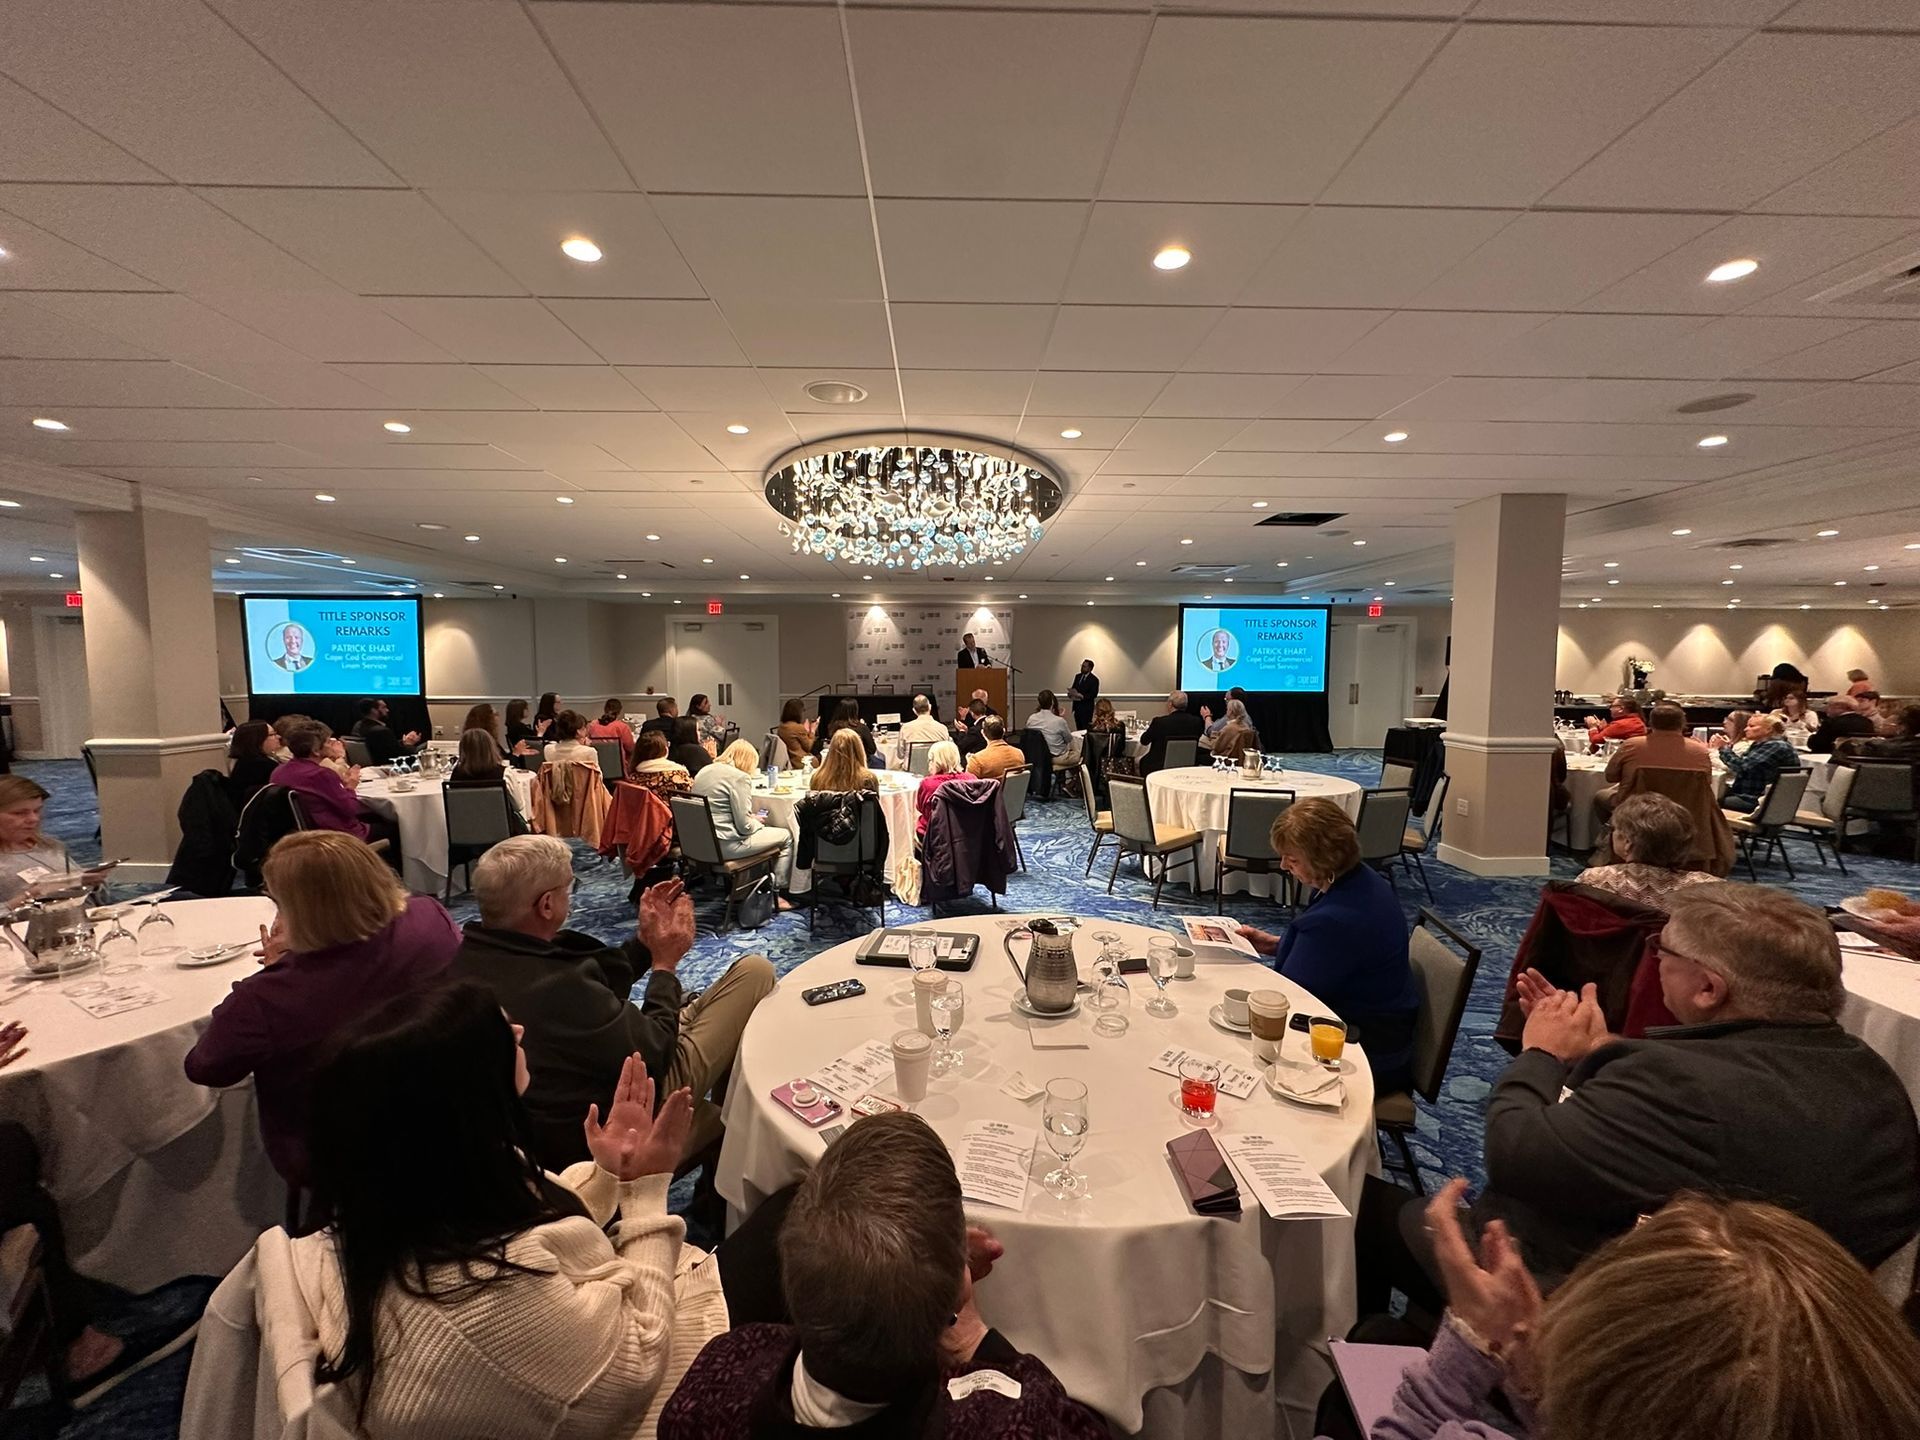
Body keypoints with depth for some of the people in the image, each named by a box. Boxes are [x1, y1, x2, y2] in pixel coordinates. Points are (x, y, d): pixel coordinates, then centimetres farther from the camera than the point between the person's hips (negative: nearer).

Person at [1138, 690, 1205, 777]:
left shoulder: (1159, 721, -18)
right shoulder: (1196, 721, -8)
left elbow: (1144, 741, -2)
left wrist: (1151, 725, 18)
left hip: (1159, 768, -5)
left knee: (1142, 760, 24)